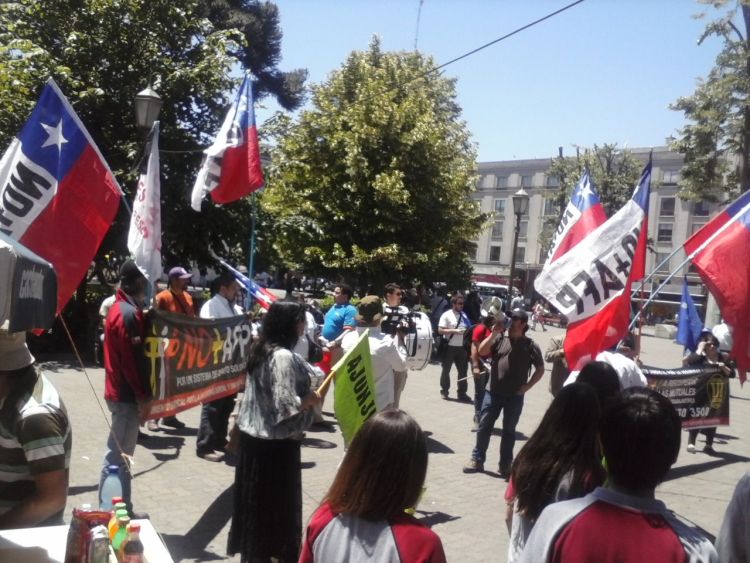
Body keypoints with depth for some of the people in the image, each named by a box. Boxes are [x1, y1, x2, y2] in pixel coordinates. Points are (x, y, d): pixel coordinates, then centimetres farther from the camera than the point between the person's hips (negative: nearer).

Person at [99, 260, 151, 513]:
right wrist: (142, 396, -18)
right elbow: (132, 359, -22)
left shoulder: (120, 308, 13)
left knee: (119, 453, 15)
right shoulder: (129, 313, -19)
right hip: (127, 395, -10)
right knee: (119, 455, -3)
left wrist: (141, 394, 18)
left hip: (120, 391, 10)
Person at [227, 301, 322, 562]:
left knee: (256, 499, 19)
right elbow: (286, 405, -26)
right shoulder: (283, 356, -22)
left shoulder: (262, 350, 6)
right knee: (277, 501, 6)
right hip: (276, 443, -9)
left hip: (253, 435, 9)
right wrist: (313, 398, -12)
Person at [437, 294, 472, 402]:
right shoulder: (446, 315, -7)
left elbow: (468, 328, 20)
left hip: (462, 347, 5)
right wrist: (454, 331, -21)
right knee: (446, 370, 8)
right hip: (450, 347, -5)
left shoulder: (464, 315, 10)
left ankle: (462, 393, 11)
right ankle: (444, 391, 22)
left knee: (463, 370, 5)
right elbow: (440, 330, -12)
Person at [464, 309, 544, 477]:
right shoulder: (500, 339, 3)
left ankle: (505, 464, 20)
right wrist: (494, 333, -14)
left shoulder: (530, 345, -2)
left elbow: (540, 369, 3)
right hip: (493, 392, 2)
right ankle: (477, 460, 17)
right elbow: (482, 351, -7)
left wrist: (526, 386, -5)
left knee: (509, 430, 9)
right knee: (484, 427, 6)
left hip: (515, 396, -2)